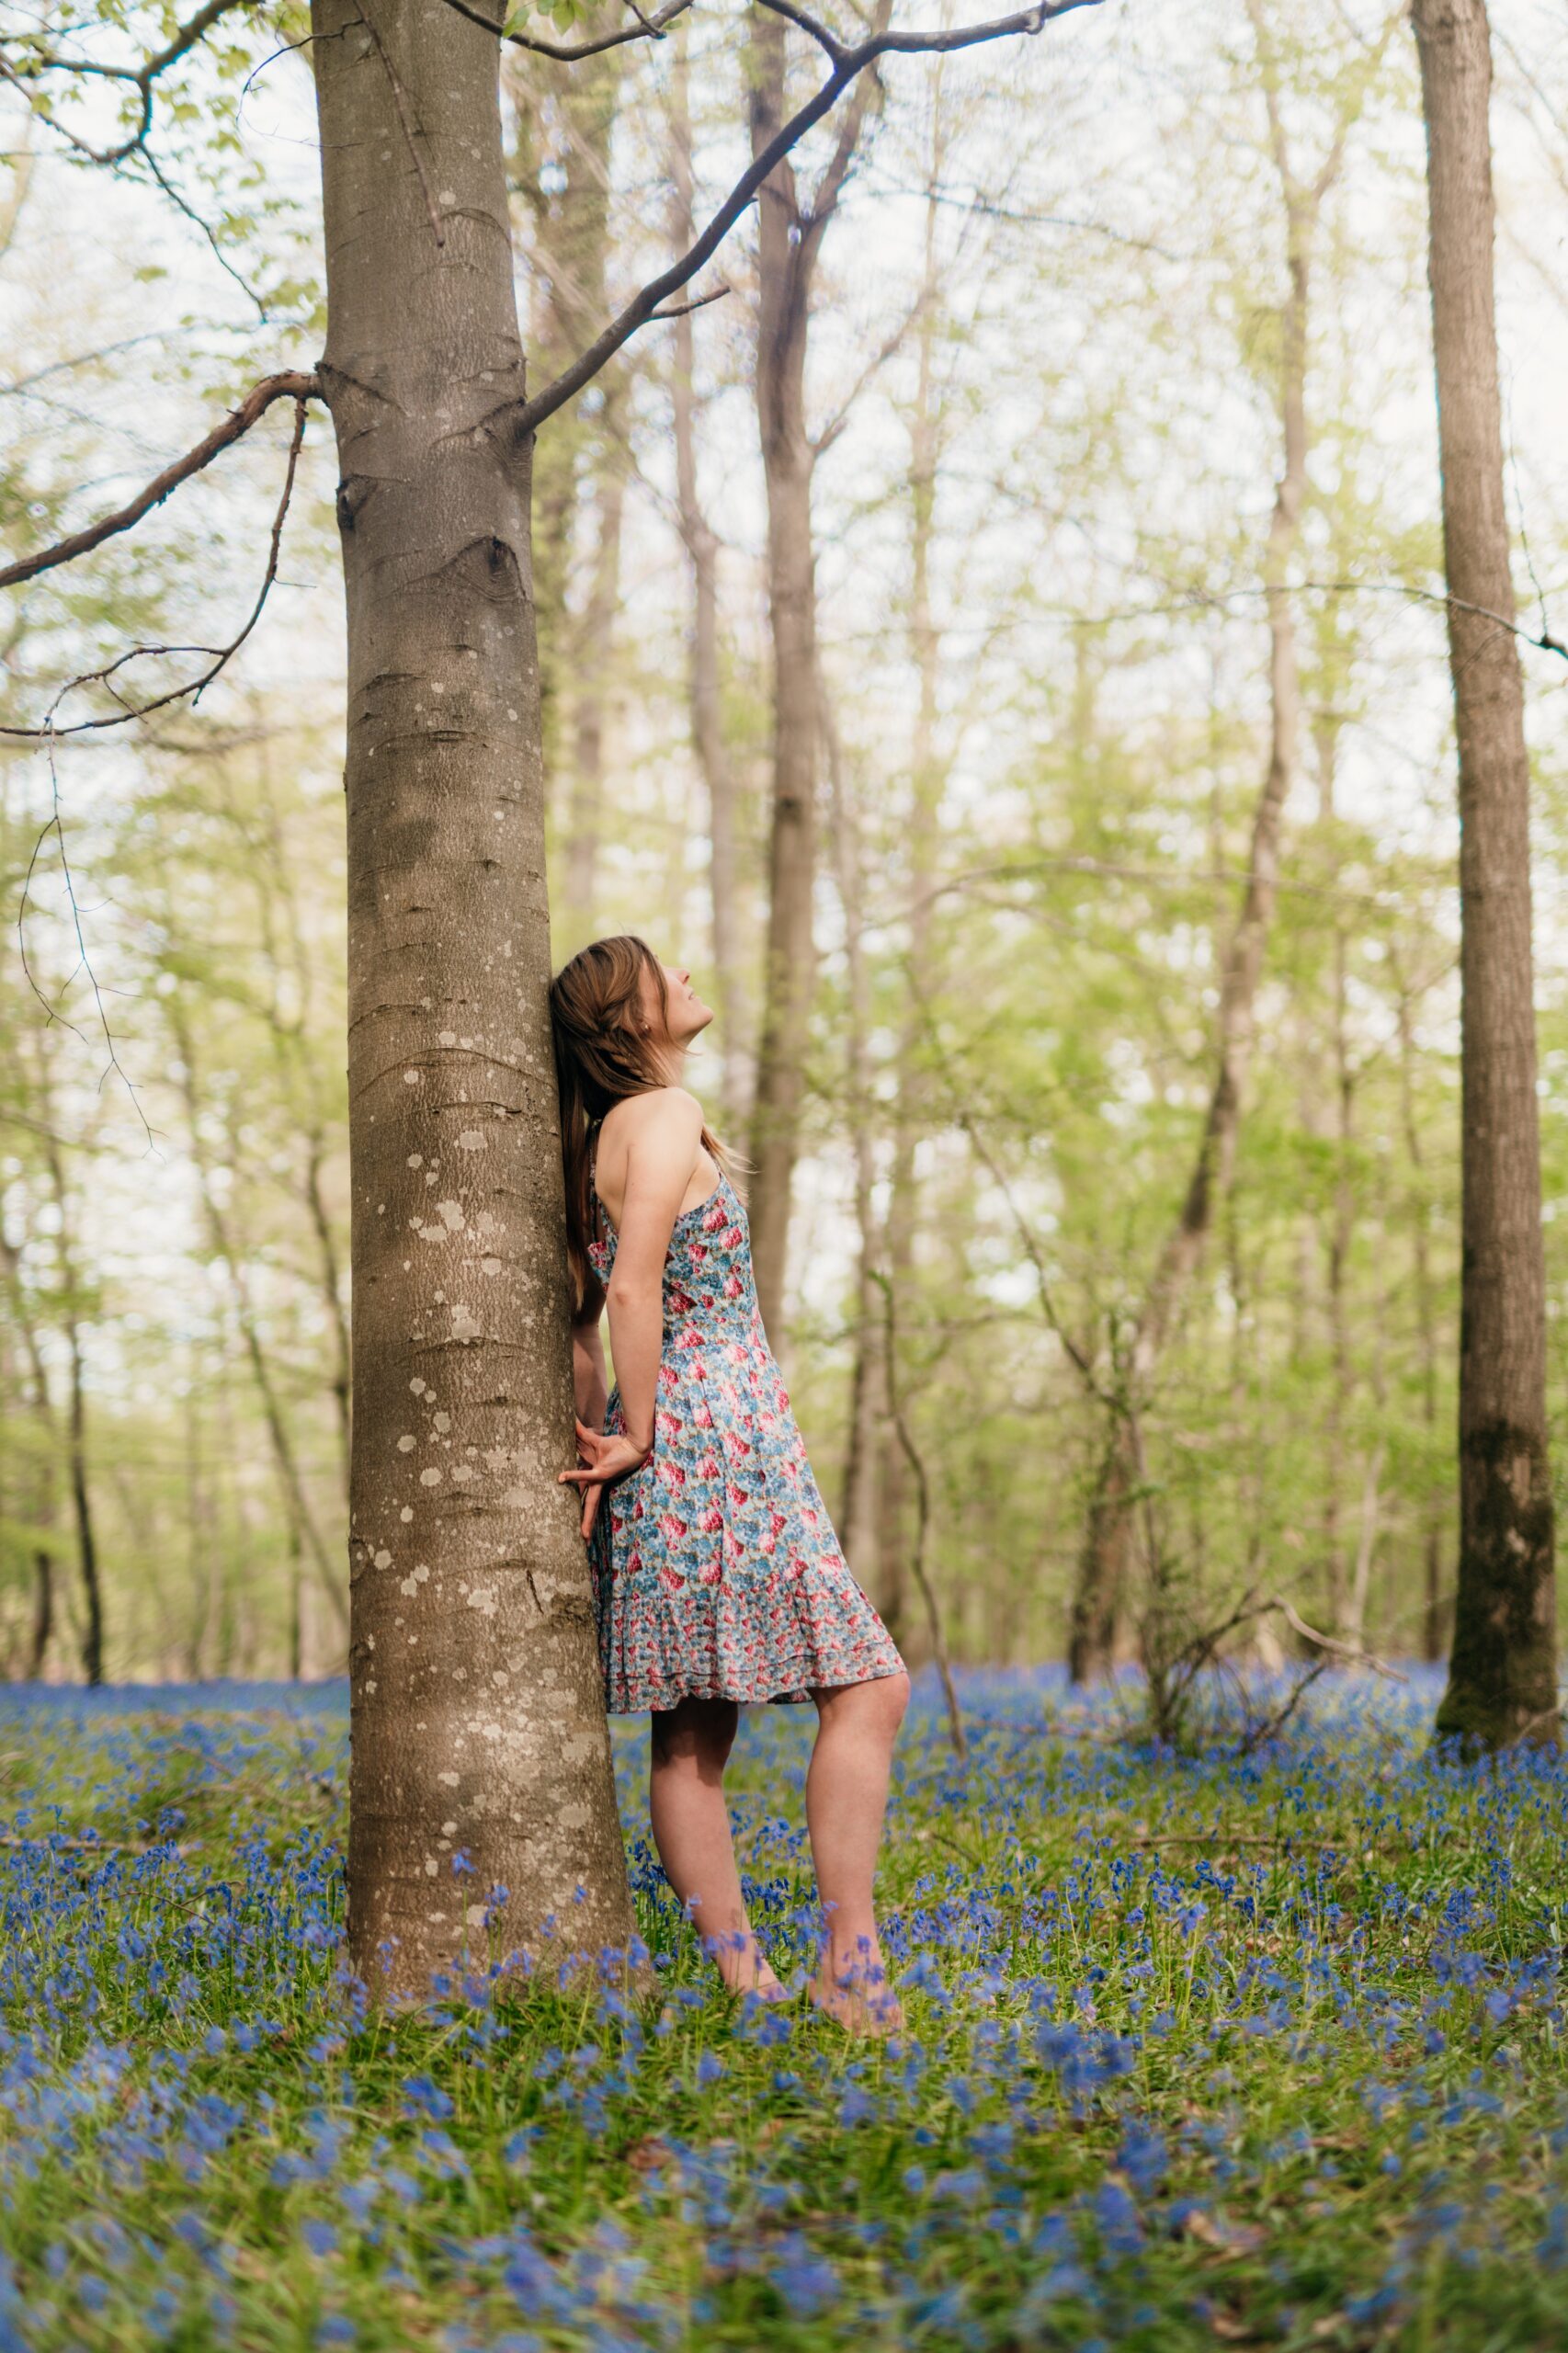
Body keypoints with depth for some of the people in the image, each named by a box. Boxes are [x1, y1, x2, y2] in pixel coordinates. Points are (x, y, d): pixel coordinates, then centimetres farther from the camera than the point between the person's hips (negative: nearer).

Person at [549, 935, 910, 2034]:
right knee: (870, 1687, -6)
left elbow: (583, 1312, 21)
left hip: (672, 1455, 9)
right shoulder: (669, 1117, -9)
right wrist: (637, 1438, -11)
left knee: (695, 1729, 6)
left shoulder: (605, 1139, 19)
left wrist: (605, 1436, 16)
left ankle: (746, 1981, 10)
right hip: (719, 1444, -9)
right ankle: (851, 1964, -8)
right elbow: (631, 1289, -19)